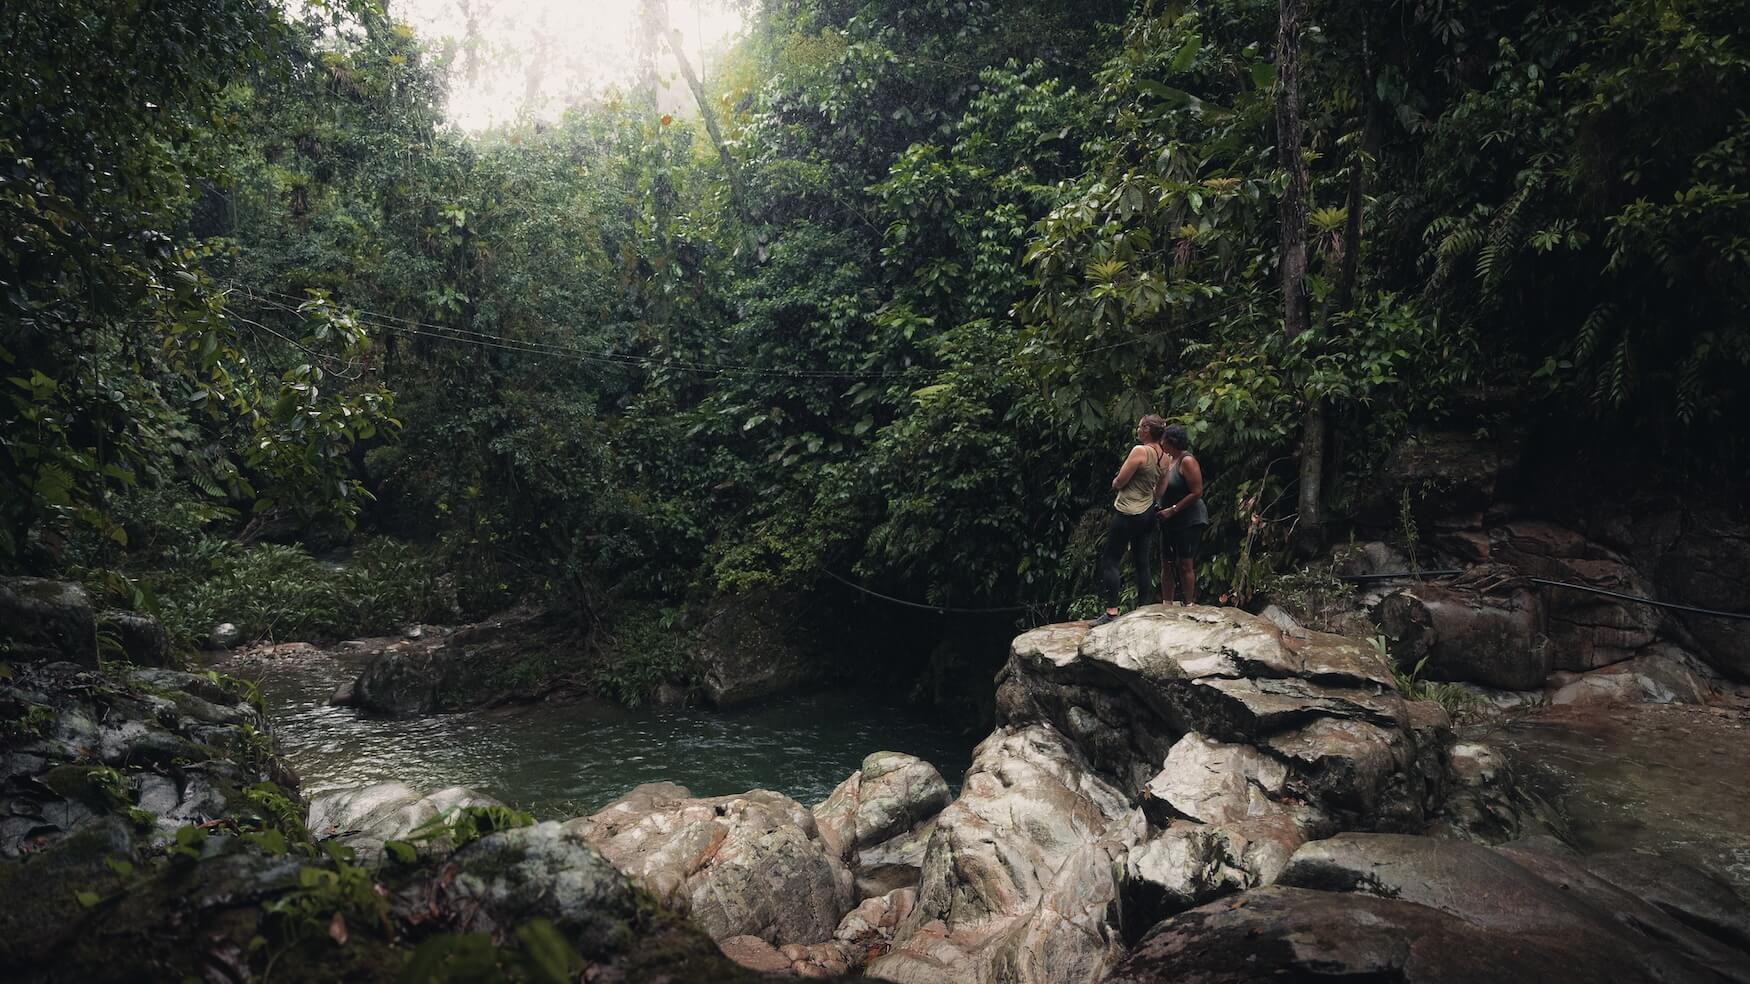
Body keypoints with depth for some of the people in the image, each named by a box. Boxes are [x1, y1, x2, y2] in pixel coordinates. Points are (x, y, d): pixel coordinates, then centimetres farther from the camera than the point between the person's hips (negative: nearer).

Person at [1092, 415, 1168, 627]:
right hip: (1148, 512, 8)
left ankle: (1112, 611, -7)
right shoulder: (1163, 455, 5)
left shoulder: (1140, 451, -19)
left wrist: (1114, 483, 5)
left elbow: (1118, 482, -15)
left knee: (1110, 561, -2)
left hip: (1128, 513, -8)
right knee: (1143, 562, 13)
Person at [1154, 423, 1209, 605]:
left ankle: (1189, 605, 3)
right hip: (1169, 522, 8)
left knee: (1185, 565, -4)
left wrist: (1172, 510, -19)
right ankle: (1166, 605, 17)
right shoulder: (1168, 459, 10)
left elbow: (1197, 493, -20)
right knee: (1166, 564, 9)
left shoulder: (1187, 461, -15)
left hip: (1189, 521, -8)